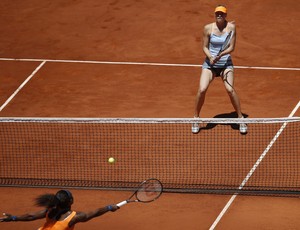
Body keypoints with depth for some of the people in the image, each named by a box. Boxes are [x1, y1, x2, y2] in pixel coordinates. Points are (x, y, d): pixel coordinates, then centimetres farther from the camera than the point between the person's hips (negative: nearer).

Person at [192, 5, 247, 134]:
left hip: (225, 64, -1)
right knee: (202, 90, -15)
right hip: (209, 64, 1)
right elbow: (205, 47, 1)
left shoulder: (231, 27, -7)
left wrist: (221, 55, -25)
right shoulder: (208, 28, -4)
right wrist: (210, 57, -18)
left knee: (230, 89, -20)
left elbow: (232, 47, -8)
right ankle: (196, 118, 4)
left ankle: (240, 118, -3)